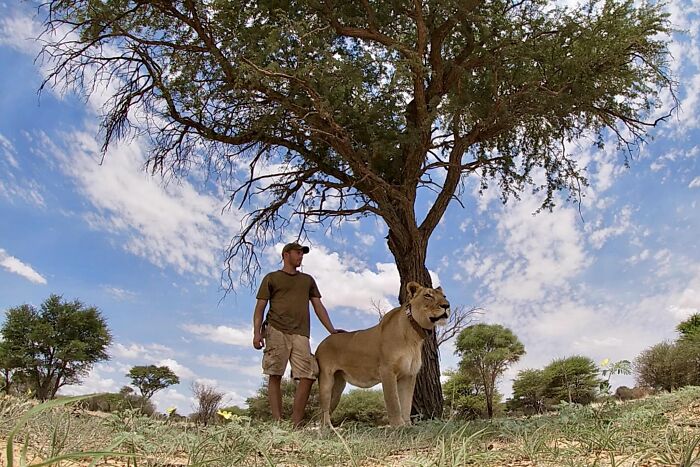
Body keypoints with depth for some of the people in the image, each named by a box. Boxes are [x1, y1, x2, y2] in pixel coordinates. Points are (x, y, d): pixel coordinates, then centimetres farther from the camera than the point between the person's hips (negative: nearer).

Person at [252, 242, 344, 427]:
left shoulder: (308, 280, 25)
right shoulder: (271, 278, 15)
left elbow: (318, 306, 21)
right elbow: (260, 308, 9)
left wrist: (332, 330, 9)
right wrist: (257, 333, -6)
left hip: (300, 335, 3)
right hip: (276, 331, -3)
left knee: (307, 377, -10)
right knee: (275, 376, -8)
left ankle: (295, 424, -5)